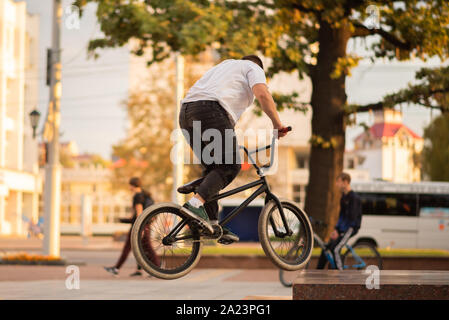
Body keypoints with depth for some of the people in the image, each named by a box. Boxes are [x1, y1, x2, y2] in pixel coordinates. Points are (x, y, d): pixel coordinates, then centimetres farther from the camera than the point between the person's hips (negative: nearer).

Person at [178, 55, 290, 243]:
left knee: (212, 168, 13)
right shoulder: (253, 68, 18)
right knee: (231, 166, -6)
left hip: (186, 112, 8)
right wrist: (277, 124, 1)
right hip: (210, 109, -8)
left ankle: (212, 224, 8)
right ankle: (195, 203, -25)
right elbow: (262, 94, -3)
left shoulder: (222, 65, 40)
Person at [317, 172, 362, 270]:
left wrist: (339, 232, -22)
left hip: (351, 228, -9)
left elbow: (352, 218, -21)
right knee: (326, 248, 7)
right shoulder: (343, 197, 14)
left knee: (335, 249, -21)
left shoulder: (354, 198, -16)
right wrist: (336, 229, 6)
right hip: (343, 228, 9)